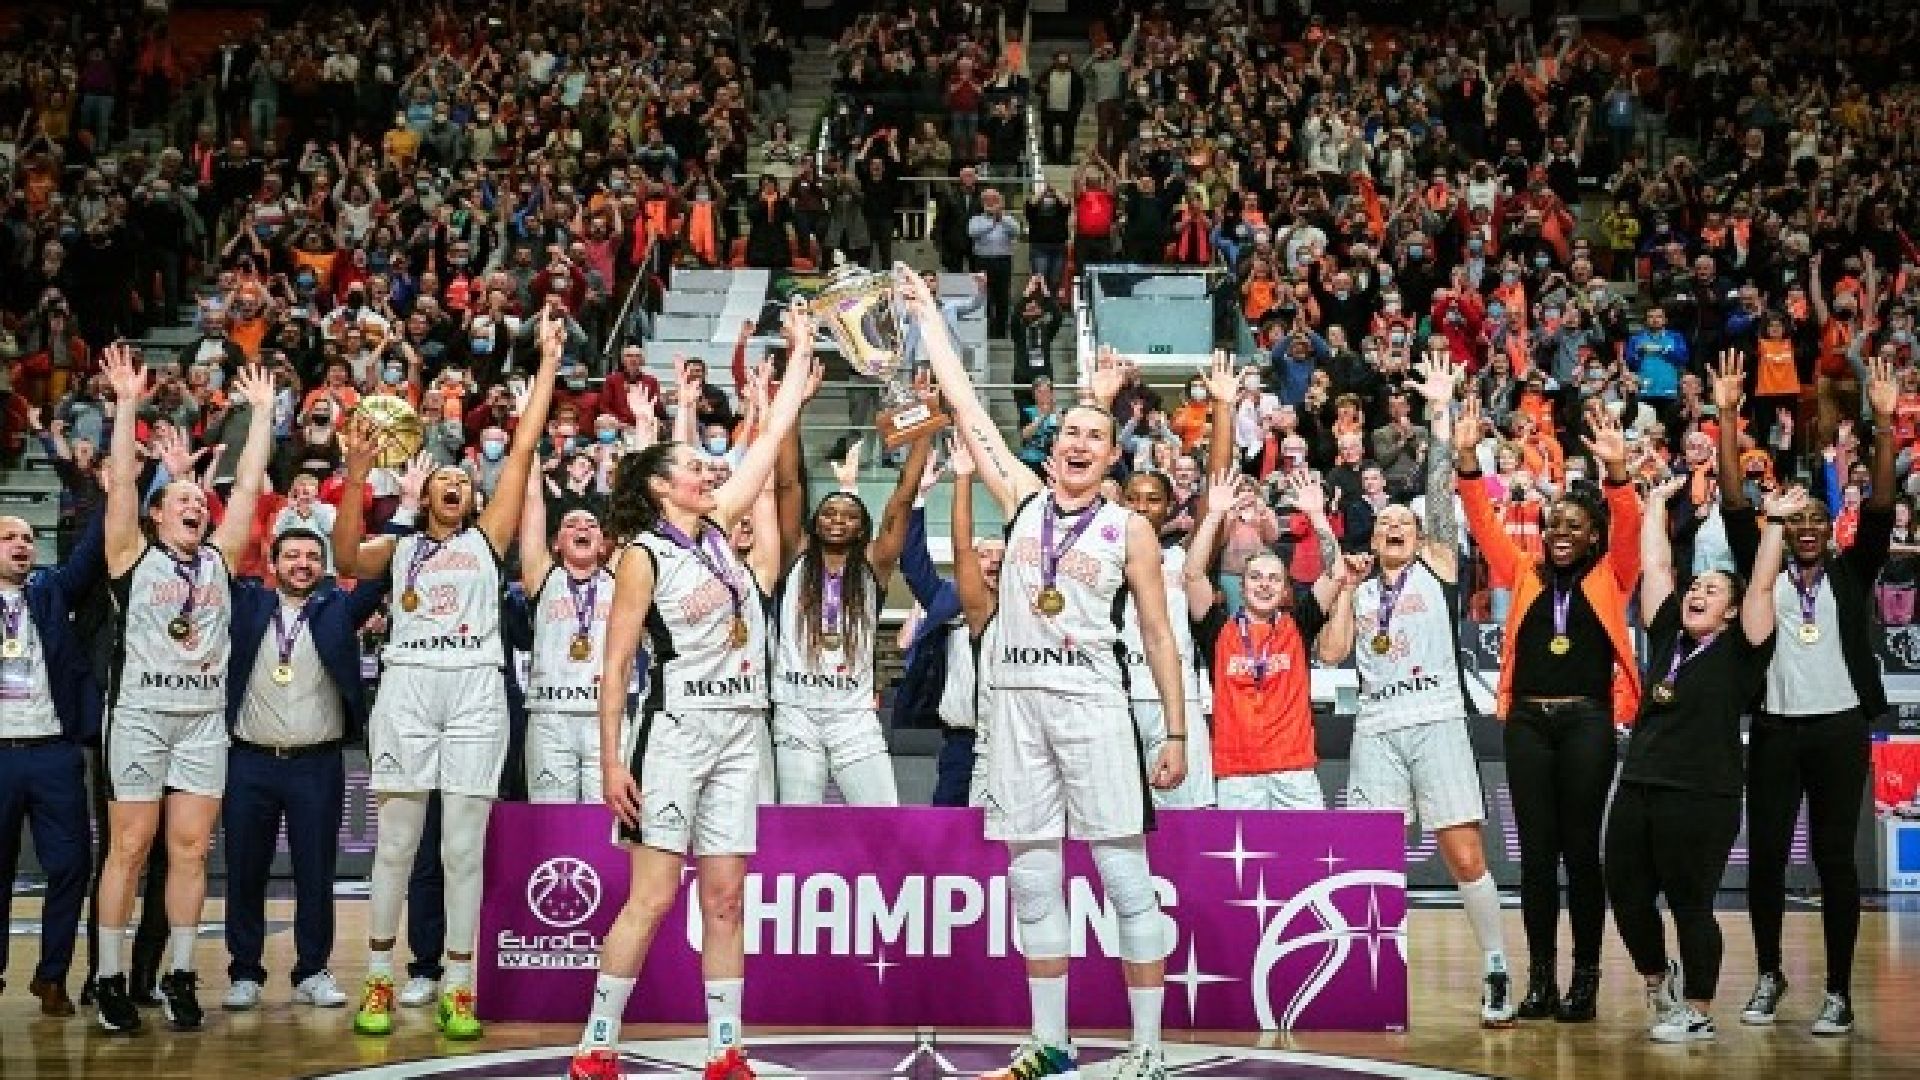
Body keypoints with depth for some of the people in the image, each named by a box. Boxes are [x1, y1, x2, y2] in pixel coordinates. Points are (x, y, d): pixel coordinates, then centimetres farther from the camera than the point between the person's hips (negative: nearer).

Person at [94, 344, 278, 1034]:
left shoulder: (218, 559, 13)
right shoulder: (133, 554, 5)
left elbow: (249, 485, 10)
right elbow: (121, 479, -5)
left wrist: (262, 411, 10)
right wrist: (128, 403, -8)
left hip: (205, 717, 3)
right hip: (140, 712, -3)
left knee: (190, 848, 3)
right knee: (130, 847, -2)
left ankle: (180, 977, 9)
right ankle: (111, 979, 5)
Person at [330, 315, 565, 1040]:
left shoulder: (487, 538, 17)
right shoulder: (398, 548, 19)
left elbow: (523, 447, 11)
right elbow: (346, 559, -3)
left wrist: (547, 363, 8)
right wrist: (357, 475, -11)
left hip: (475, 689, 0)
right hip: (408, 686, 0)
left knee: (463, 848, 0)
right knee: (396, 844, 2)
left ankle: (458, 990, 5)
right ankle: (378, 982, 12)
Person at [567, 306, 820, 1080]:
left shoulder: (718, 529, 11)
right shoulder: (644, 556, -5)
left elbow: (769, 443, 15)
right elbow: (615, 666, -7)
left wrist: (800, 350, 17)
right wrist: (612, 761, -12)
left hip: (741, 732, 6)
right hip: (676, 731, -6)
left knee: (725, 899, 6)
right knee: (653, 896, -8)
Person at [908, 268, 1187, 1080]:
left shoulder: (1130, 531, 2)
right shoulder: (1023, 501, 9)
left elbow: (1158, 637, 3)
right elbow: (966, 410, 11)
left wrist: (1177, 733, -2)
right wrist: (927, 314, 13)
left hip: (1092, 704, -3)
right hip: (1018, 702, 4)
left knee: (1126, 878, -4)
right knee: (1033, 881, 8)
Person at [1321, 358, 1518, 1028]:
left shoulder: (1437, 564, 9)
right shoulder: (1359, 590, 17)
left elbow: (1441, 487, 0)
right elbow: (1332, 654, 6)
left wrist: (1440, 410, -3)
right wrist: (1343, 592, 4)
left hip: (1437, 723, -3)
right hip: (1375, 729, 3)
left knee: (1465, 856, -5)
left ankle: (1497, 972, 8)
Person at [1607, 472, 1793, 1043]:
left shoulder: (1738, 650, 0)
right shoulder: (1666, 633, 11)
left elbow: (1762, 587, -8)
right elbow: (1654, 565, 14)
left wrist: (1774, 523, -7)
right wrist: (1657, 502, 16)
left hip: (1703, 794, -5)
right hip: (1638, 785, 6)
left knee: (1690, 902, 1)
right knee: (1625, 891, 10)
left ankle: (1698, 1013, 14)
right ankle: (1658, 979, 35)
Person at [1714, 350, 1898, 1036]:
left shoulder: (1852, 572, 7)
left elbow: (1881, 508, -3)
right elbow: (1734, 505, 1)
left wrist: (1884, 423, -13)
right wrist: (1727, 417, -7)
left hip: (1840, 728, -1)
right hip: (1775, 729, 1)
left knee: (1835, 858, 2)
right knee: (1765, 855, 4)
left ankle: (1839, 992, 9)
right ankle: (1769, 975, 21)